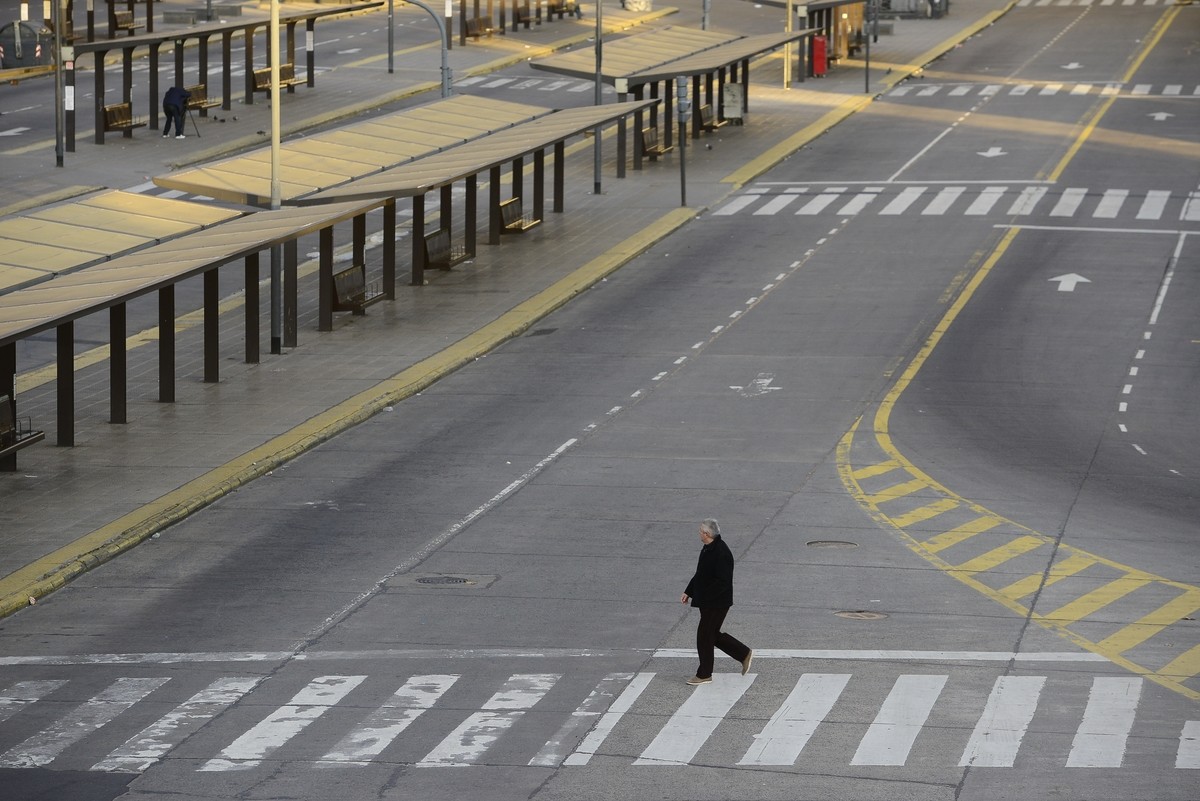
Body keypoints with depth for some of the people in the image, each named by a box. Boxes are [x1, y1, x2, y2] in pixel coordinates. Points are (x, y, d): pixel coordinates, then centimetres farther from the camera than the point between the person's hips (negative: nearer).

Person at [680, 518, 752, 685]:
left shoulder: (720, 553, -23)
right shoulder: (708, 549, 9)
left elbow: (723, 582, -25)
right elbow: (700, 575, 20)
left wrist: (704, 596, -24)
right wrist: (688, 592, 17)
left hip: (716, 603, -10)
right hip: (707, 602, 10)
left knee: (705, 635, -1)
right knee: (712, 635, 17)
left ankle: (704, 674, 11)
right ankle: (744, 654, 27)